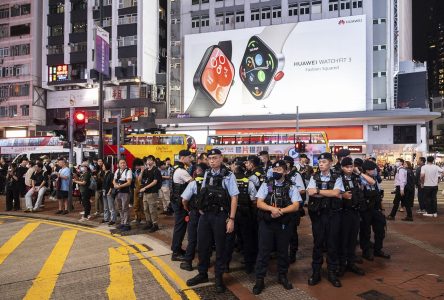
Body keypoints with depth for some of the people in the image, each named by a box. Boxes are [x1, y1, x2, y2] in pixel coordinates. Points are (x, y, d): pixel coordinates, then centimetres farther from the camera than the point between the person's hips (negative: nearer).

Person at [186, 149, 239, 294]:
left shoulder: (228, 176, -11)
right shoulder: (207, 174, 6)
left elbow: (234, 198, -12)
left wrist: (231, 219, -15)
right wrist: (201, 208, 13)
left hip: (220, 216, -5)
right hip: (205, 215, 5)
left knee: (220, 247, 9)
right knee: (202, 245, 14)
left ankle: (219, 277, 25)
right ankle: (202, 274, 33)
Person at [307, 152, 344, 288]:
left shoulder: (337, 178, 2)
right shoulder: (314, 177, 5)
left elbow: (336, 192, -15)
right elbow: (310, 192, -11)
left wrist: (318, 191, -15)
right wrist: (330, 194, -17)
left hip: (333, 213, -1)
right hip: (318, 213, 1)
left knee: (332, 243, 7)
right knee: (318, 242, 7)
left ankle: (332, 273, 21)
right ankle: (316, 272, 19)